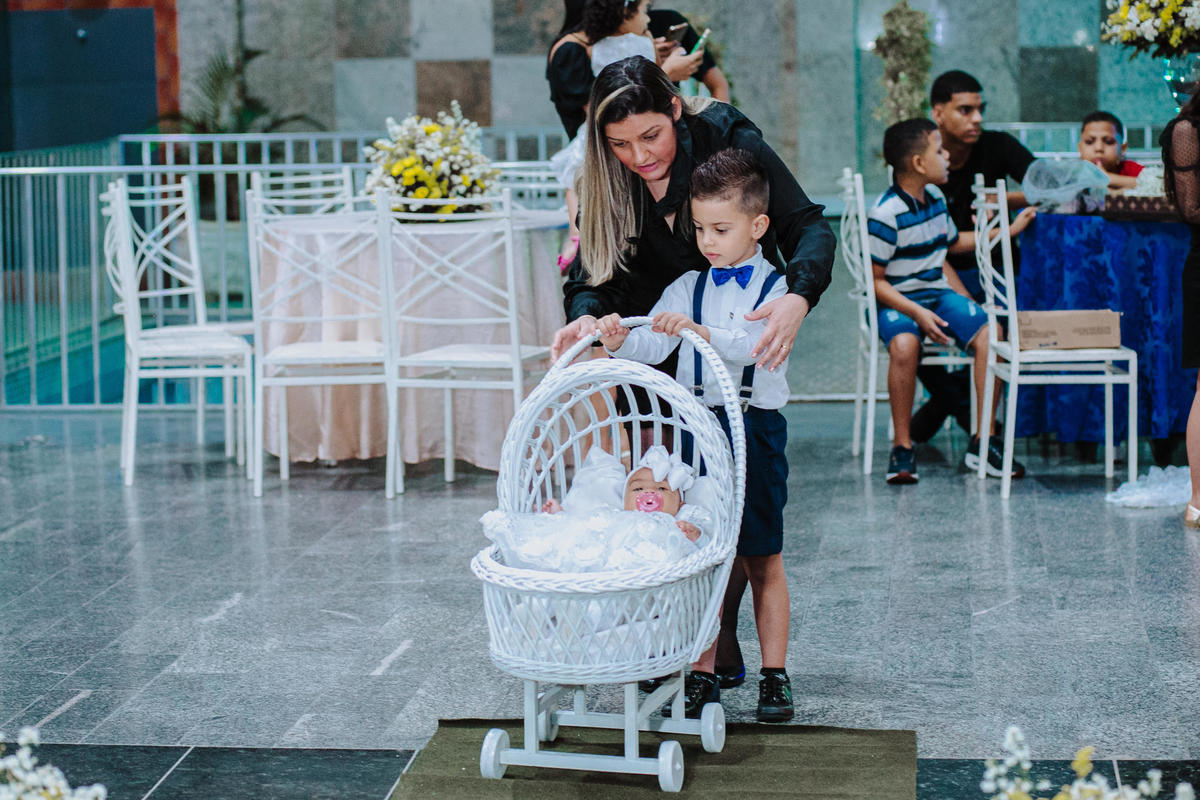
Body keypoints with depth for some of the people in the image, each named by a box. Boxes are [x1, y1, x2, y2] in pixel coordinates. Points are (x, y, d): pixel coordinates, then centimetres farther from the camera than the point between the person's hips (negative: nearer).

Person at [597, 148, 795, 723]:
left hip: (755, 430, -3)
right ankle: (703, 674, 13)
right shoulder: (688, 287, 10)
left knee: (762, 560, 5)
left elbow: (754, 344, -21)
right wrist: (620, 340, -25)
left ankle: (774, 676, 14)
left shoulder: (777, 288, -2)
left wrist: (699, 331, -35)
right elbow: (654, 343, -4)